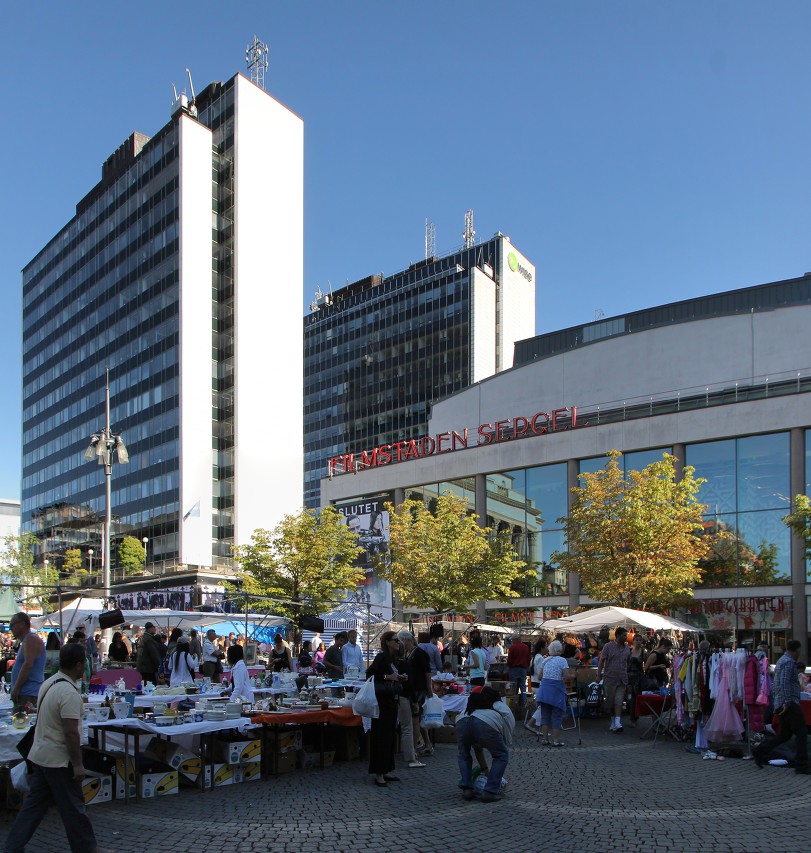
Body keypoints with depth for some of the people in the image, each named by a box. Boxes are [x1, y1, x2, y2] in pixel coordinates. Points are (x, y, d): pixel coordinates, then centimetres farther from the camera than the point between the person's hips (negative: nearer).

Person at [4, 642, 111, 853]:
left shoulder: (48, 684, 7)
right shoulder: (69, 693, -23)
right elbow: (71, 732, -25)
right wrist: (78, 764, -19)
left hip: (39, 755, 9)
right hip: (58, 760, -9)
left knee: (34, 804, 14)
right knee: (73, 806, 4)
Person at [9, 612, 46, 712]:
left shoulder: (31, 639, -11)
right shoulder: (26, 641, 22)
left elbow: (28, 665, -20)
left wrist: (16, 688, -19)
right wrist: (15, 689, 19)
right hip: (24, 693, 10)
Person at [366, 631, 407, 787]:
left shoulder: (392, 658, 13)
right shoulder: (381, 657, -13)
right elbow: (369, 674, -21)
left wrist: (400, 678, 5)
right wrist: (387, 677, -25)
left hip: (392, 701, 9)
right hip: (382, 702, -9)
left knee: (391, 737, 12)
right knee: (381, 737, -6)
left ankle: (386, 771, 20)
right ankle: (379, 774, -1)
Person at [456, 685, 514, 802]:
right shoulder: (507, 714, 36)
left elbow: (477, 747, 47)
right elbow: (507, 744, 34)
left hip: (462, 722, 4)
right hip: (487, 725, -4)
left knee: (463, 754, 34)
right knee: (502, 755, 23)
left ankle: (466, 789, 23)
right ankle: (490, 791, 16)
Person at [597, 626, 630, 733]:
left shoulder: (627, 648, 10)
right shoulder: (608, 646, -2)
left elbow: (628, 663, 15)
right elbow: (601, 661, -2)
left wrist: (628, 678, 13)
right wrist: (599, 675, -9)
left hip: (622, 680, 2)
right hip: (610, 678, -2)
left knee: (619, 701, -8)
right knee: (610, 700, 4)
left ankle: (617, 723, -14)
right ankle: (613, 721, 19)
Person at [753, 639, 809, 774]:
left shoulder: (781, 661, 20)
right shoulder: (789, 662, -11)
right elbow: (784, 683, -23)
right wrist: (786, 702, -25)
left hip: (781, 704, 10)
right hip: (790, 703, -10)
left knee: (785, 734, 13)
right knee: (801, 733, -4)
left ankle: (760, 751, 7)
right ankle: (801, 765, -4)